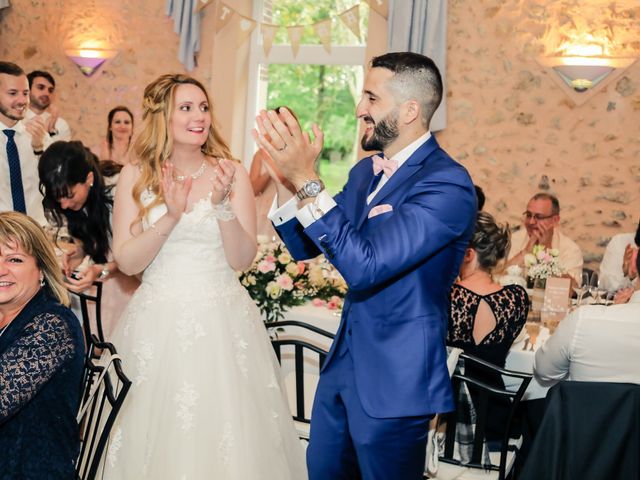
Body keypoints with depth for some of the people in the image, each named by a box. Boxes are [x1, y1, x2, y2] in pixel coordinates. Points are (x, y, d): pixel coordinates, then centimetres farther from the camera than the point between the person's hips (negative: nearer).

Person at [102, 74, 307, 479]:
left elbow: (243, 259, -5)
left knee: (226, 430, 3)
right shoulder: (136, 176, 0)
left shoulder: (231, 174, -1)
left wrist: (222, 205, -20)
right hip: (160, 322, 1)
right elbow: (127, 262, -5)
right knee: (158, 435, 7)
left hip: (222, 321, 0)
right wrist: (170, 217, -19)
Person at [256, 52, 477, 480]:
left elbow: (364, 266, -29)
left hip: (395, 380, -8)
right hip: (344, 365, 8)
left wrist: (307, 180, -29)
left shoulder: (447, 183, -21)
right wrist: (287, 176, -6)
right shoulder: (365, 172, 6)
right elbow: (305, 246, 9)